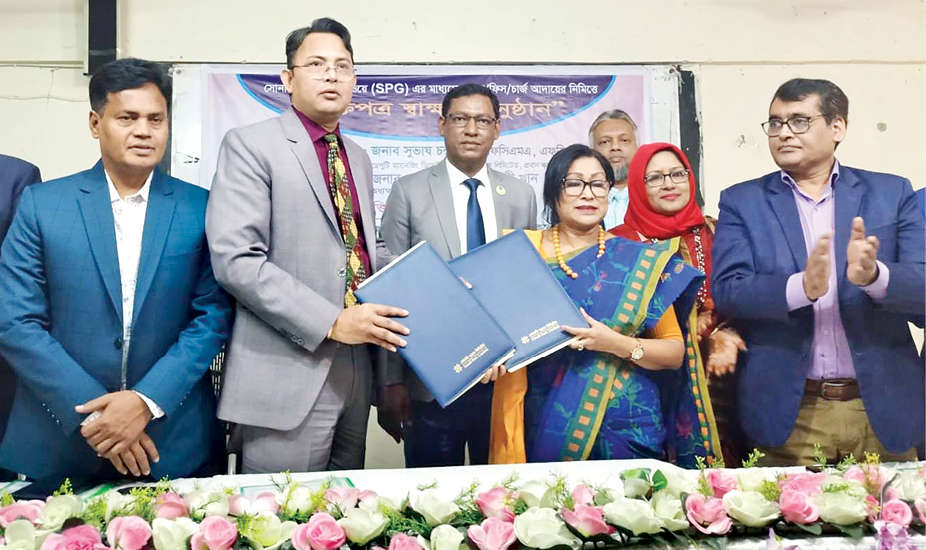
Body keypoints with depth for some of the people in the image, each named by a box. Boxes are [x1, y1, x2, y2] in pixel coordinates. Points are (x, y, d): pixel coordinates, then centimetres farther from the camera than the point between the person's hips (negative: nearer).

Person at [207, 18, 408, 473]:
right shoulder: (250, 145, -6)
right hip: (289, 373, -7)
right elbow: (235, 260, -16)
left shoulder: (358, 158, 16)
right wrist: (331, 322, -20)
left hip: (356, 367, 7)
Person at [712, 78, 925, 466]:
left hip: (882, 408, 2)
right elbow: (726, 290, -8)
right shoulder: (741, 201, 4)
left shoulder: (892, 193, 6)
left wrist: (873, 275, -23)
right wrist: (802, 287, -25)